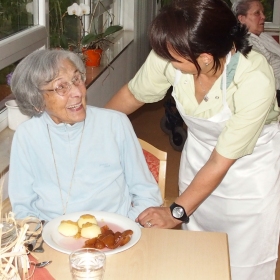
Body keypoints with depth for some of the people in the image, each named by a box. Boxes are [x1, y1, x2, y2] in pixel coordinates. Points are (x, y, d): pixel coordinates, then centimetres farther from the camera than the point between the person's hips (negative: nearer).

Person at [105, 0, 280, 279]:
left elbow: (222, 162, -26)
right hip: (198, 156, 4)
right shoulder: (170, 57, -24)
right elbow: (132, 94, -3)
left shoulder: (255, 81, -34)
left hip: (250, 168, -4)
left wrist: (176, 212, -21)